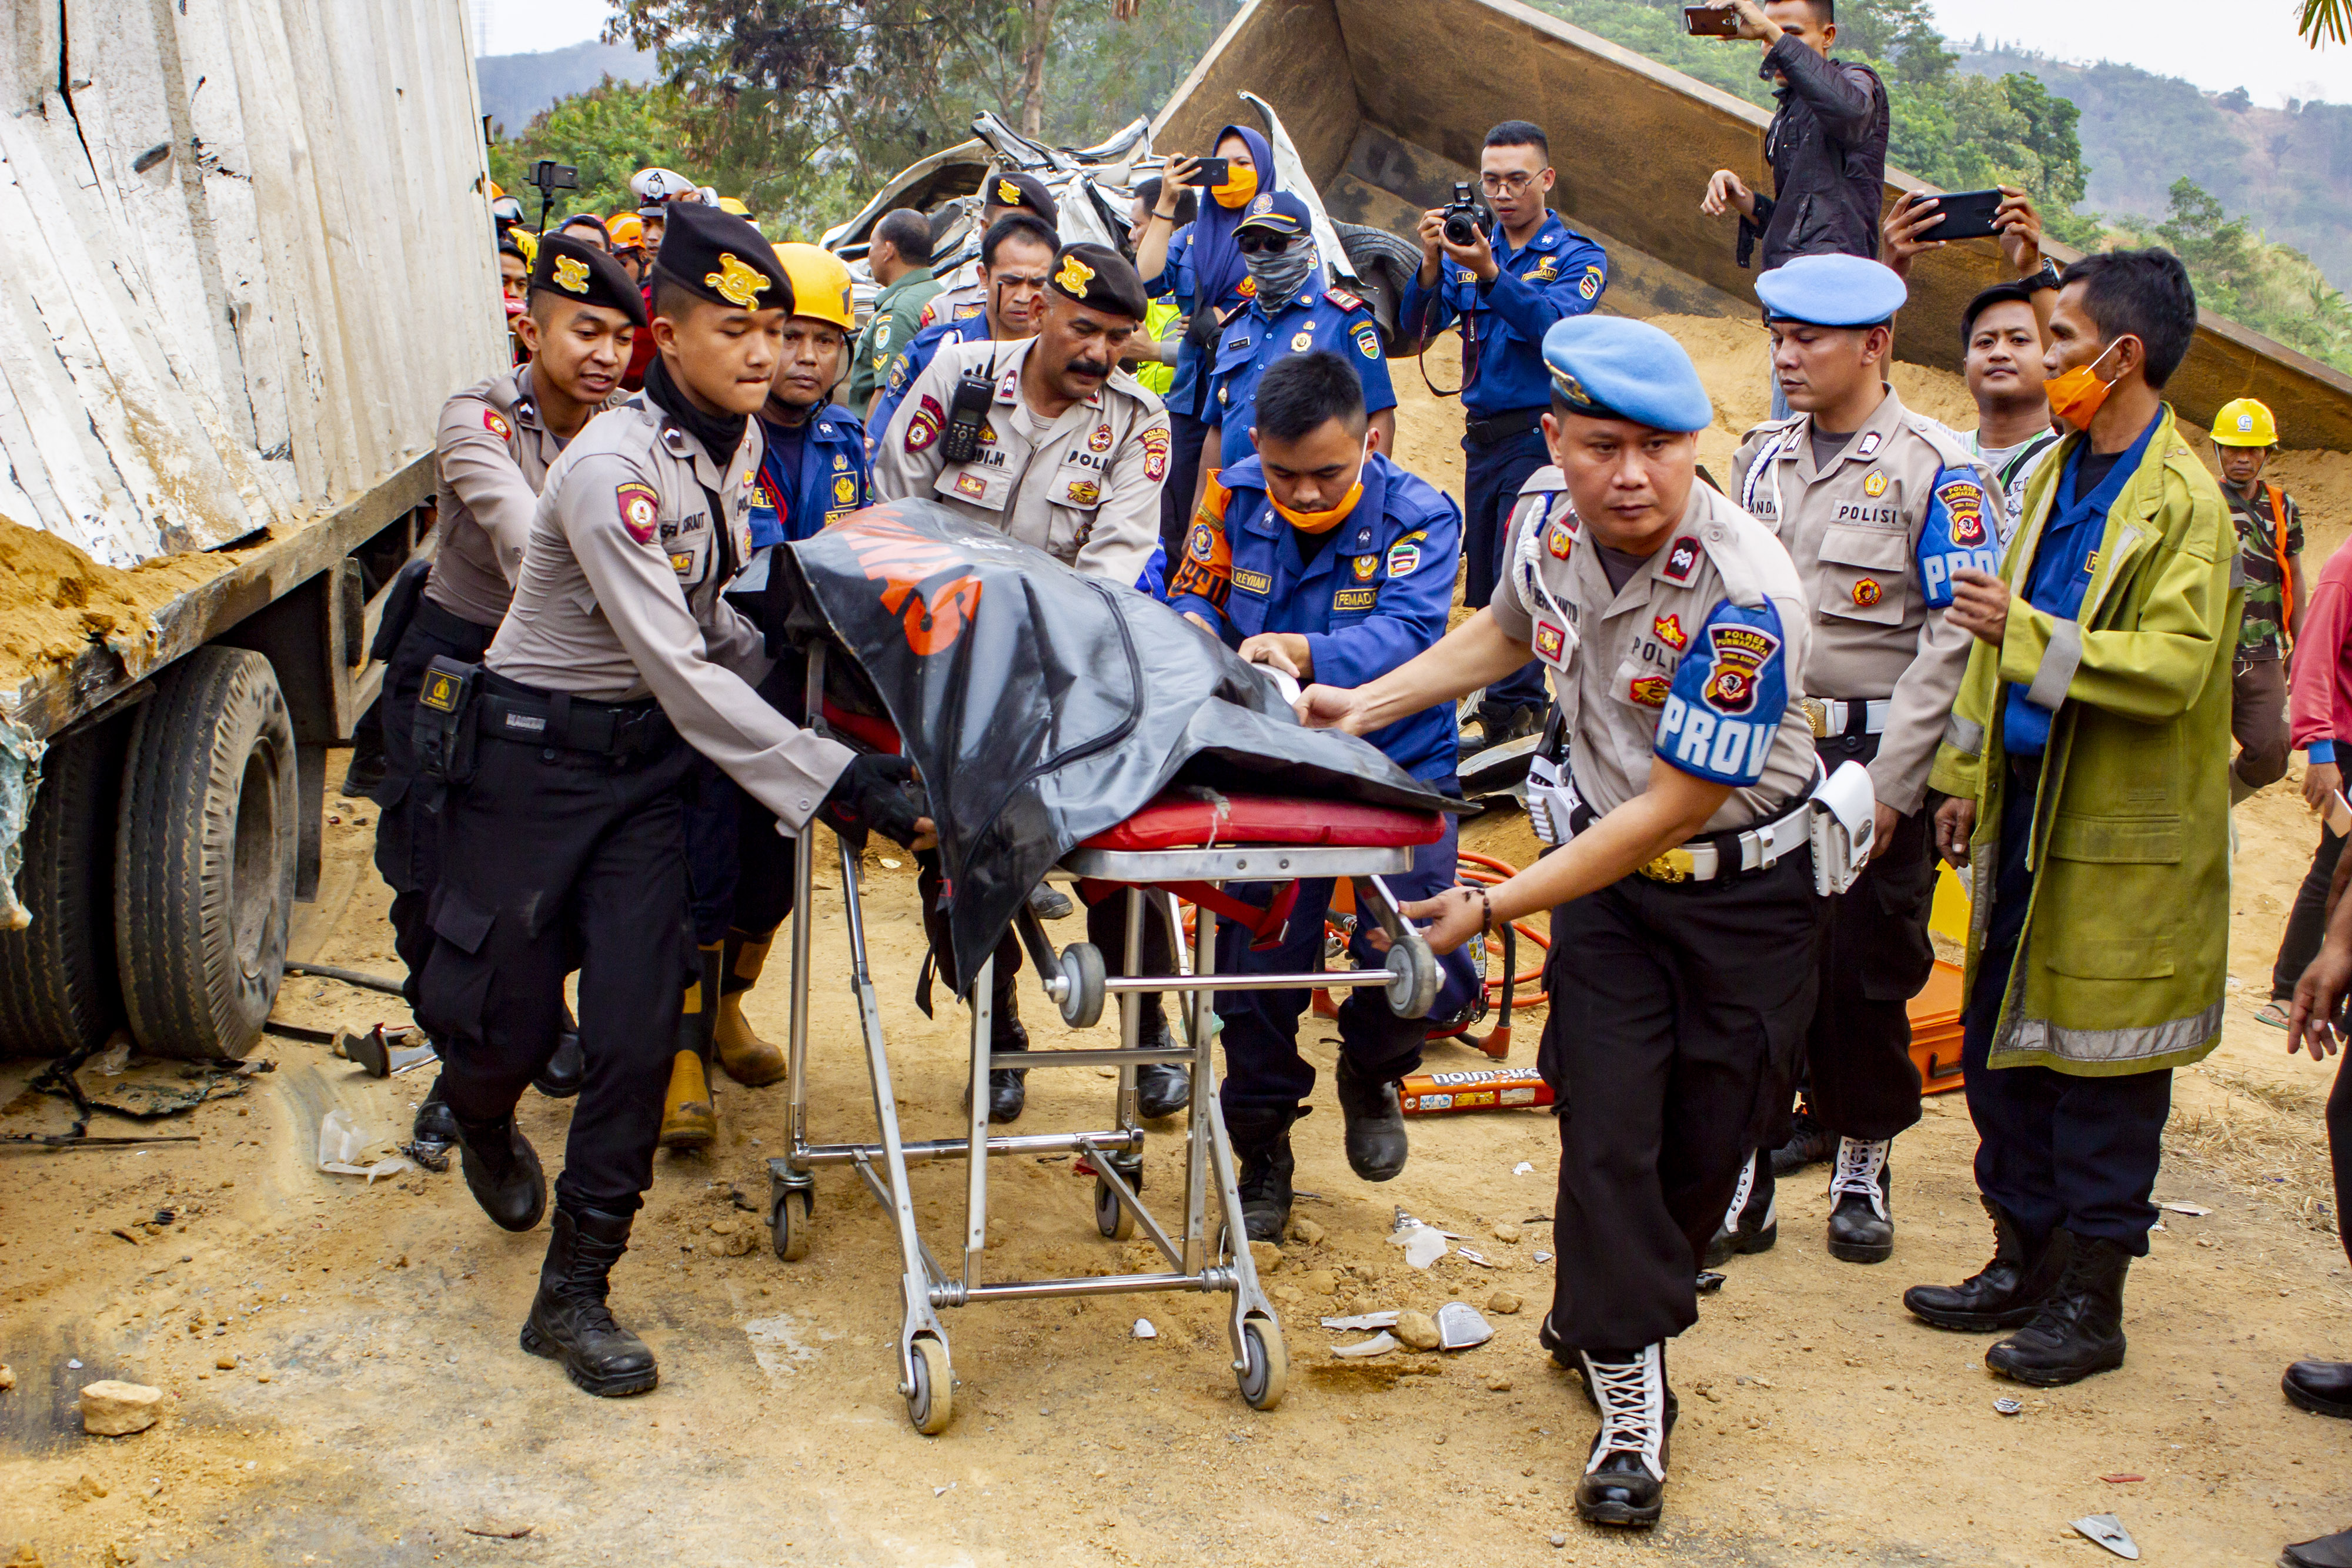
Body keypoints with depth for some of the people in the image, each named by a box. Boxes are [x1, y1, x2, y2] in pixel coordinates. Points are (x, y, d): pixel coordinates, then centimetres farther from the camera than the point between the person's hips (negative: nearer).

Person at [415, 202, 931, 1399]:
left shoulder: (738, 442, 1)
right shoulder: (612, 470, -24)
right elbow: (680, 671, -28)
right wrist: (842, 785, -32)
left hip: (645, 757, 6)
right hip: (534, 749, -6)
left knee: (639, 1026, -2)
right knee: (504, 1014, 3)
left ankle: (574, 1290, 10)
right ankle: (480, 1122, 43)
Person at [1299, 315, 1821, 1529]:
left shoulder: (1745, 596, -29)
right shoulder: (1548, 527, -10)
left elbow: (1671, 809, -25)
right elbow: (1501, 634, 17)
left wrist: (1495, 906, -23)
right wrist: (1361, 707, 11)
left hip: (1745, 892, -3)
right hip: (1607, 863, 4)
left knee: (1702, 1145, 6)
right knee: (1606, 1126, -5)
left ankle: (1601, 1315, 33)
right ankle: (1631, 1398, 7)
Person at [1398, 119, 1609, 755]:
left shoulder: (1577, 256, -1)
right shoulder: (1471, 246, 12)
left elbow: (1554, 324, -21)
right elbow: (1417, 324, 0)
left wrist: (1489, 273, -34)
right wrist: (1432, 261, -18)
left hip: (1541, 433, -6)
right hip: (1482, 433, 6)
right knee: (1485, 576, 9)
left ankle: (1510, 712, -12)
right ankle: (1523, 704, 17)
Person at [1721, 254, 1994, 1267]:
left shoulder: (1936, 471, -7)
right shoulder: (1760, 458, 11)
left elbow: (1955, 641, -11)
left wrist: (1888, 786, -15)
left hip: (1870, 760, -4)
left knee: (1864, 973, 5)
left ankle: (1863, 1171, 25)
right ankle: (1742, 1180, 13)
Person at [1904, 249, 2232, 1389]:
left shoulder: (2183, 503, -15)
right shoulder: (2059, 474, 11)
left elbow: (2175, 666, -25)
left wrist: (2028, 634, -29)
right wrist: (1967, 770, 16)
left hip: (2121, 844, -8)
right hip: (2028, 815, 8)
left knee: (2104, 1073, 4)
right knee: (2001, 1048, 14)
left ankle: (2090, 1300, 17)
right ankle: (2023, 1262, 29)